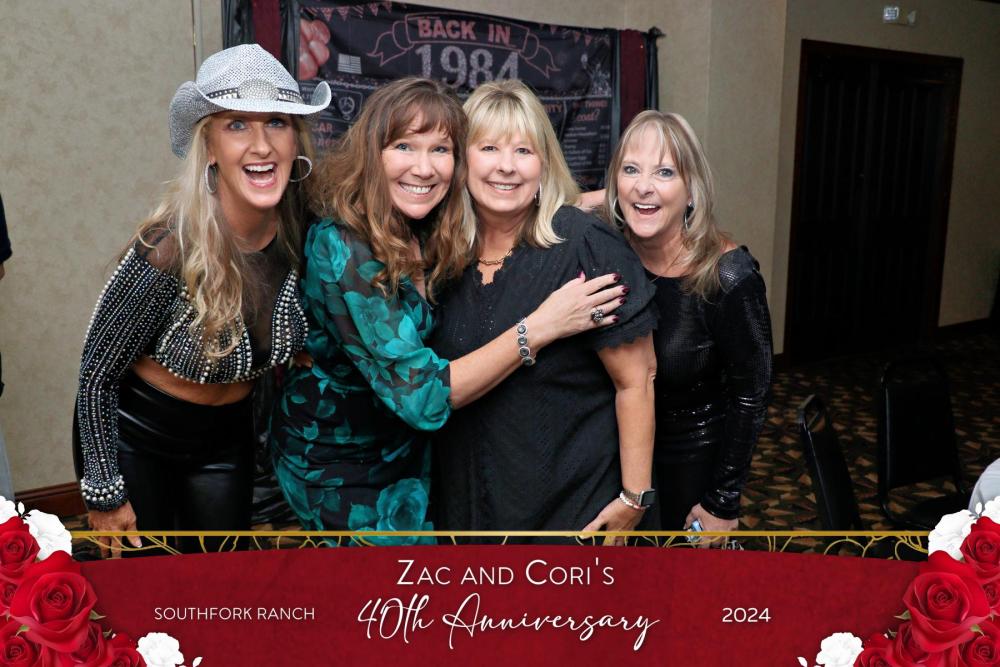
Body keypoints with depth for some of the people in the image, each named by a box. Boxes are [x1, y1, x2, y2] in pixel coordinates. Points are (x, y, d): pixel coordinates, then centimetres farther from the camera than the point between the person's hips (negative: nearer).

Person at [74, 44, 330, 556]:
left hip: (228, 436, 4)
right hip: (135, 437, -4)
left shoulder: (302, 227, -18)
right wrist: (104, 492, -11)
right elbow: (96, 374, -16)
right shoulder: (169, 250, -31)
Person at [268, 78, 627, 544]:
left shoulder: (433, 234, -9)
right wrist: (540, 327, -31)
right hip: (336, 467, -6)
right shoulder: (341, 247, -28)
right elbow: (422, 396, -31)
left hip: (407, 448, 6)